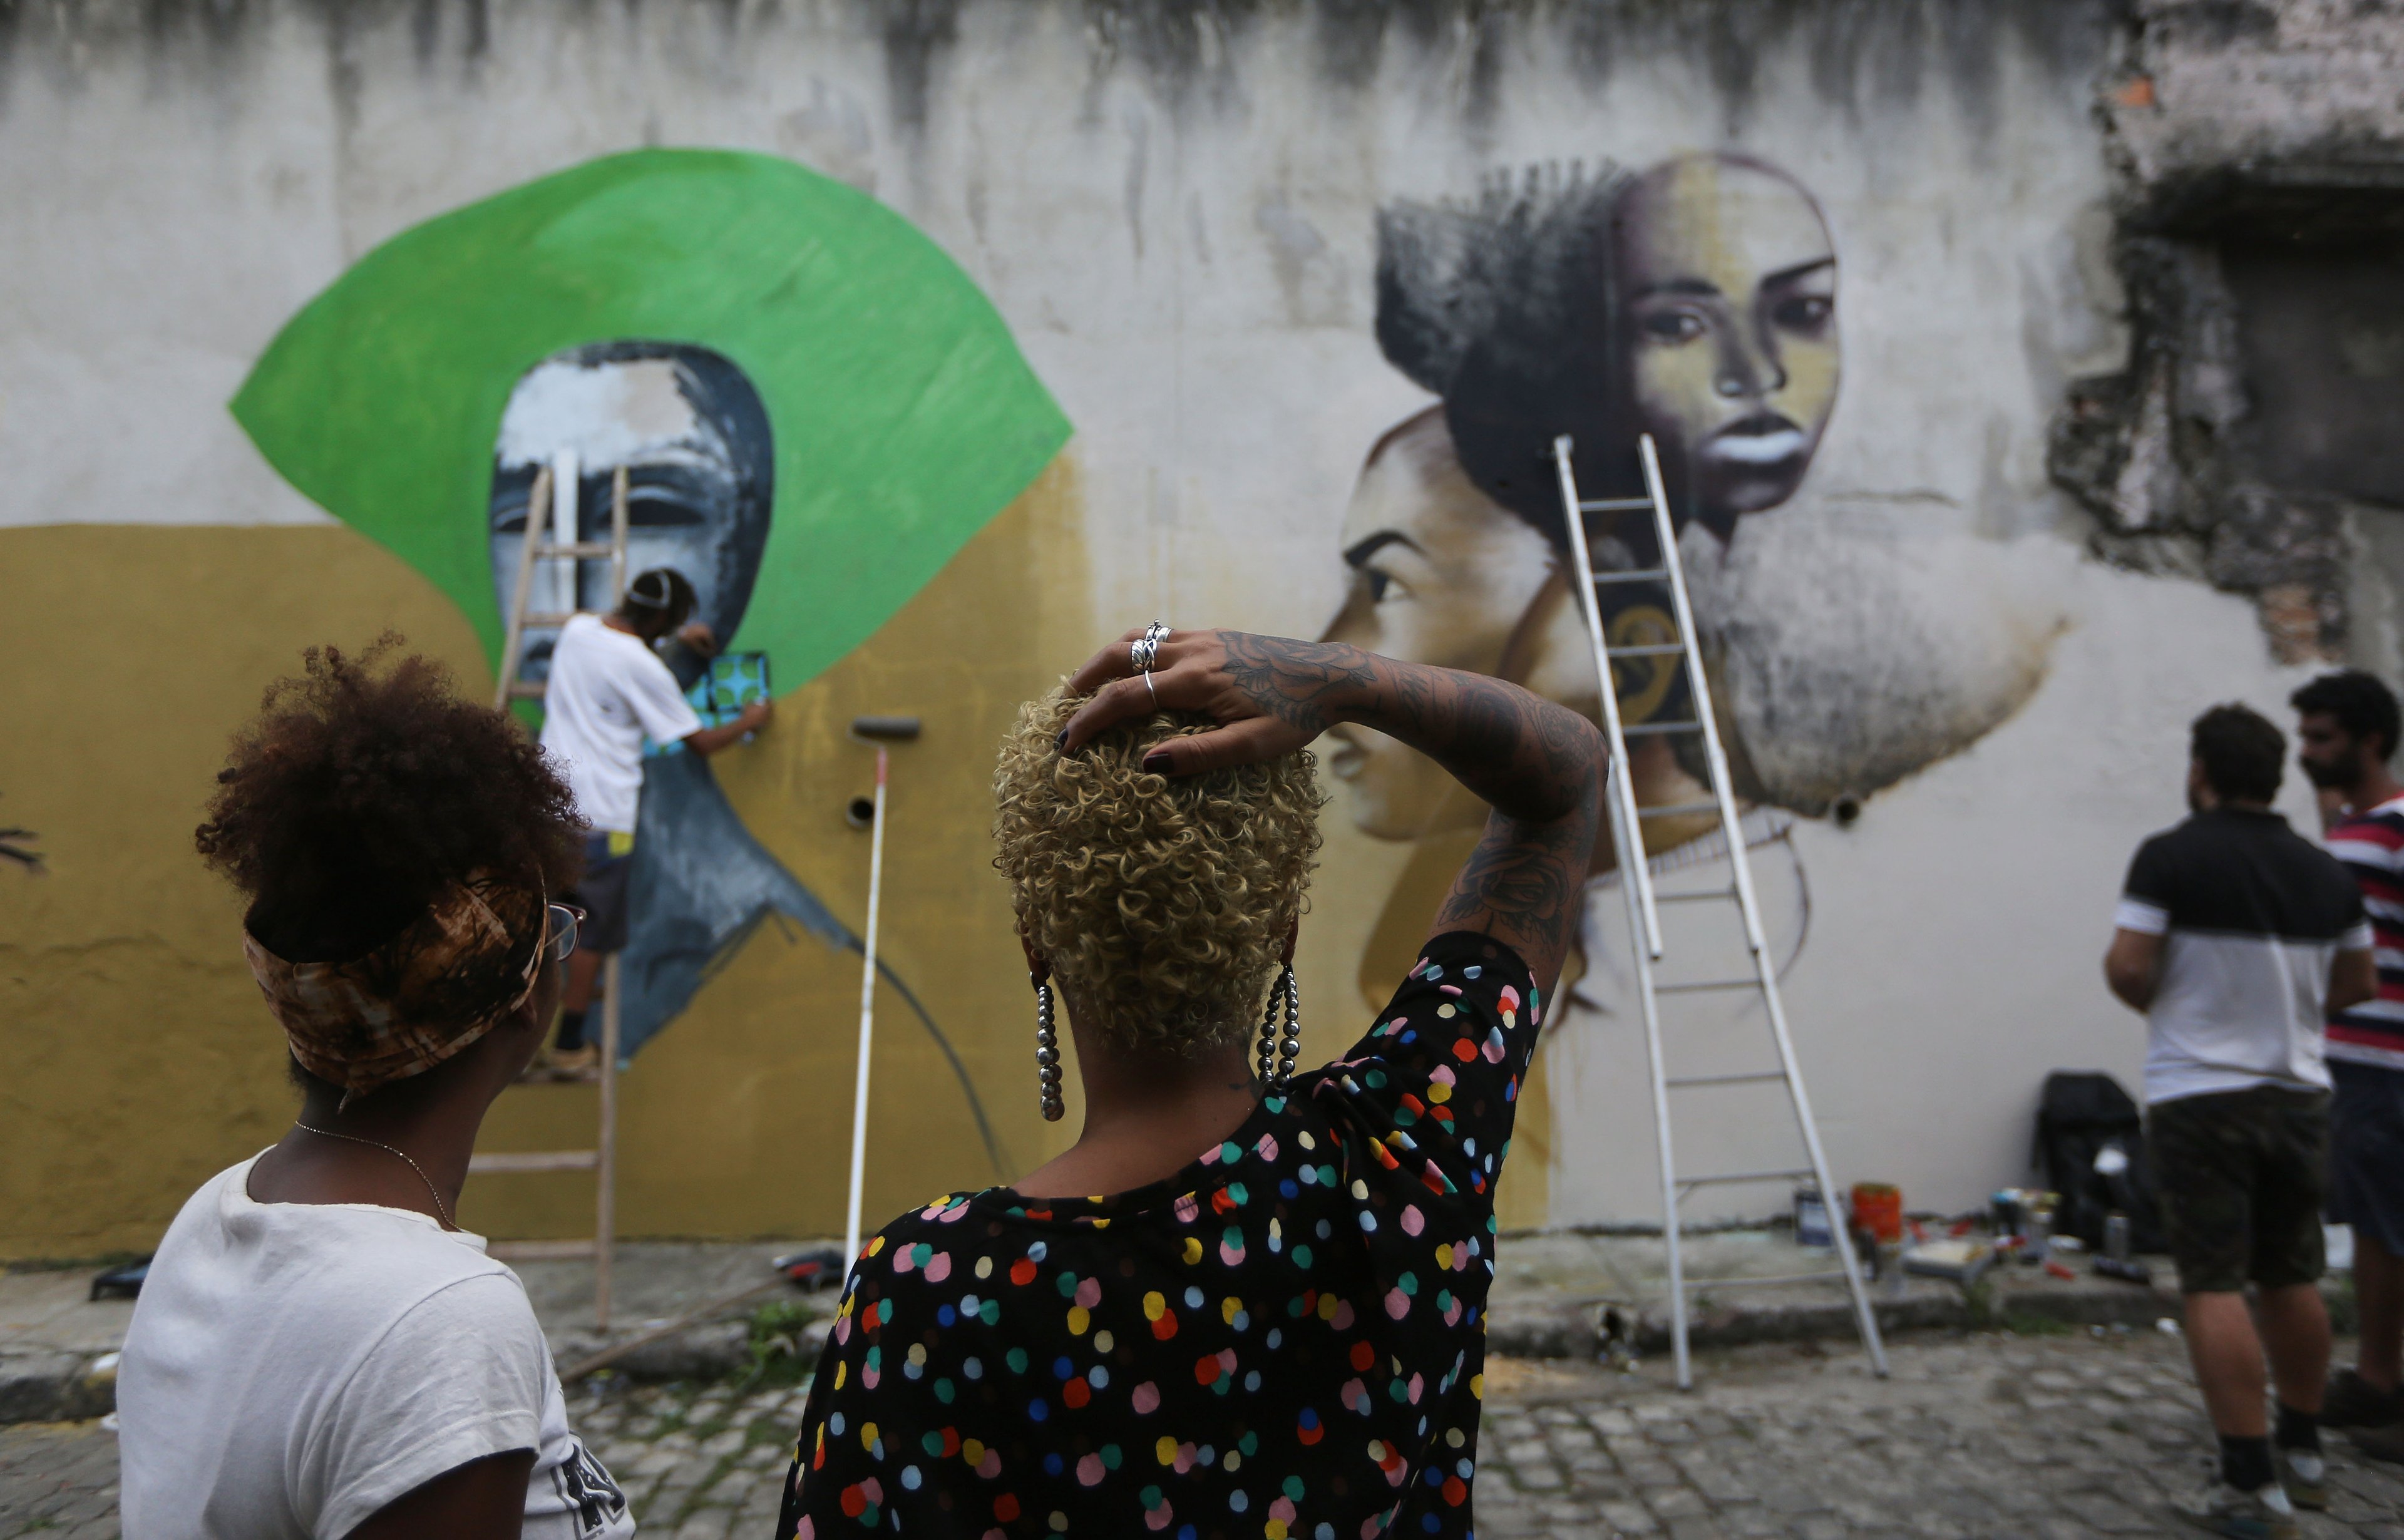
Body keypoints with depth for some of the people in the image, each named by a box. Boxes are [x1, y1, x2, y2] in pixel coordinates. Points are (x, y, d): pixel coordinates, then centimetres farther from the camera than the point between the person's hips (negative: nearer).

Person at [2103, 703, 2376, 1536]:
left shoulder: (2171, 857, -14)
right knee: (2292, 1280, 18)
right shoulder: (2324, 871, 4)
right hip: (2297, 1094, 6)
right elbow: (2353, 984, 13)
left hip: (2199, 1098, -6)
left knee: (2215, 1288, -2)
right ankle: (2303, 1456, 31)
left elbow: (2128, 972, -17)